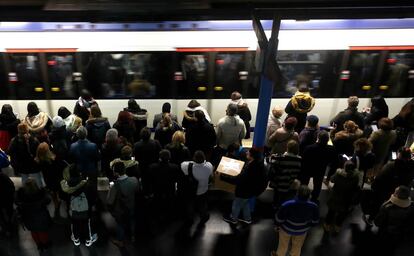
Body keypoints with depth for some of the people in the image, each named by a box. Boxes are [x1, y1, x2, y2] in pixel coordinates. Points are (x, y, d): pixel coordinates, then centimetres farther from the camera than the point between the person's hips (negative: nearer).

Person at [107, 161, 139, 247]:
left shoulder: (115, 187, -39)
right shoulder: (134, 180, -27)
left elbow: (109, 203, -28)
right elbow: (137, 191, -7)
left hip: (121, 211, -3)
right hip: (131, 207, 3)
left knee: (120, 225, 25)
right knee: (132, 221, 31)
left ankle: (120, 241, 49)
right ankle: (133, 237, 56)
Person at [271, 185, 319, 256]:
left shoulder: (287, 205, -40)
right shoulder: (313, 206, -31)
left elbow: (279, 218, -22)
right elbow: (315, 221, -11)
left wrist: (278, 225, 1)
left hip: (287, 228, -1)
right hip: (302, 230, 1)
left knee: (283, 245, 28)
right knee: (297, 247, 30)